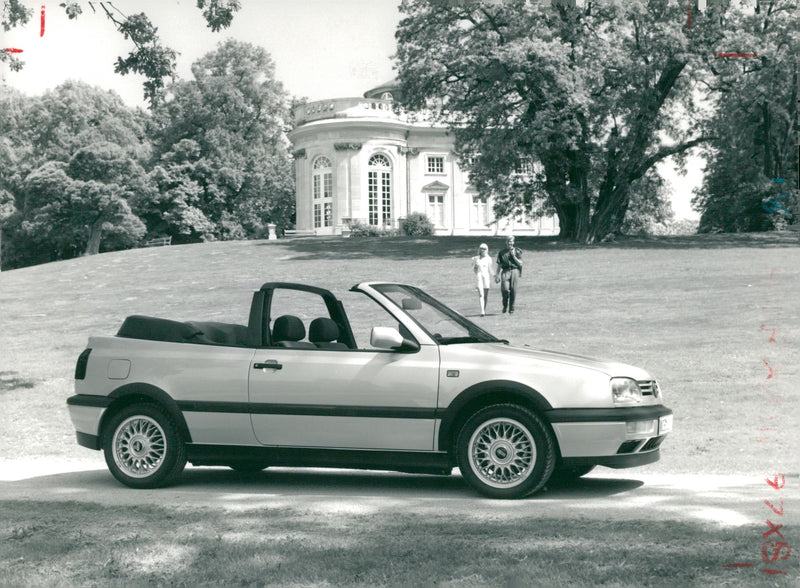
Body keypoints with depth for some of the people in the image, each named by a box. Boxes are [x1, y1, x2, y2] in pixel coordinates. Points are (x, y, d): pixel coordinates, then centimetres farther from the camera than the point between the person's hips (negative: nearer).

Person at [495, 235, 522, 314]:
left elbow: (520, 263, 5)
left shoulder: (517, 251, 10)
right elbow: (499, 265, 13)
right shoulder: (502, 252, 13)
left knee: (513, 290, -4)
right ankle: (505, 305, 7)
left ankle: (511, 309, 6)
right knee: (505, 289, -17)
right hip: (505, 271, 0)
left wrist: (513, 256, -6)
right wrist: (497, 276, 4)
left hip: (514, 271, 0)